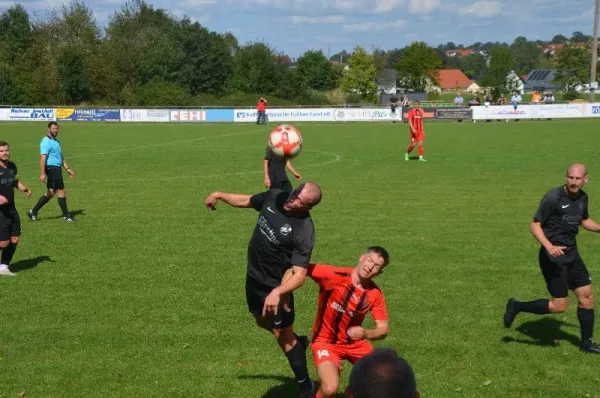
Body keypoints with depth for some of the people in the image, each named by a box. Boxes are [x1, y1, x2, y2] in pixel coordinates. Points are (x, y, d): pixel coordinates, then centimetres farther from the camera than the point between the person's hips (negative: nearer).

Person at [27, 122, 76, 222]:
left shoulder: (56, 141, 19)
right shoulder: (46, 141, -12)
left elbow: (61, 157, 26)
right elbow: (43, 158, -19)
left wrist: (67, 168, 19)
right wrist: (42, 173, -26)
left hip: (57, 169, 10)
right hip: (52, 168, -10)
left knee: (51, 193, 10)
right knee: (61, 191, -4)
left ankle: (33, 212, 14)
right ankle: (66, 215, 4)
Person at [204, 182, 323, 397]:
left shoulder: (304, 232, -31)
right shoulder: (275, 196, -11)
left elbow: (299, 275, -34)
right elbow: (247, 201, 11)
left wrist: (277, 292, -49)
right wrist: (219, 195, 13)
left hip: (275, 286, -7)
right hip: (253, 277, 7)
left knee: (283, 336, 4)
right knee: (264, 322, 26)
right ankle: (298, 343, 53)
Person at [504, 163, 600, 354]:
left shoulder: (582, 197, 5)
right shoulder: (553, 197, -17)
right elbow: (534, 225, -15)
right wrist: (549, 246, -29)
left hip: (572, 254, 7)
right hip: (553, 257, -7)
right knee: (559, 305, -7)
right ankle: (517, 306, 13)